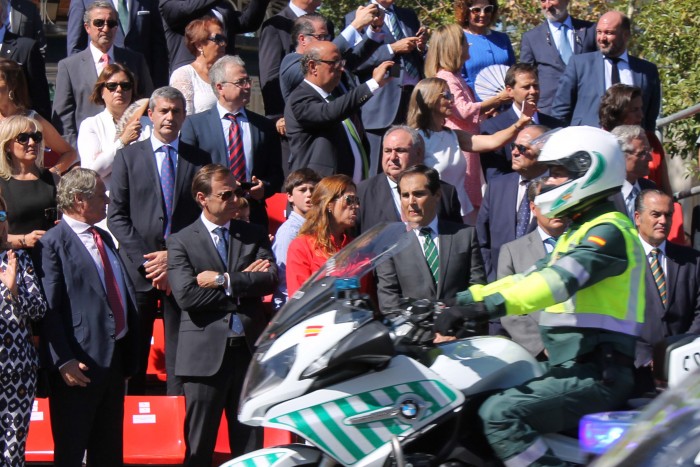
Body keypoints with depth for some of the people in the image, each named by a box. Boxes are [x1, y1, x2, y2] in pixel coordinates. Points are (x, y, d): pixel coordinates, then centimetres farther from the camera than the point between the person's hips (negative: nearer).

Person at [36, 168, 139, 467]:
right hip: (80, 364, -8)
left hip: (114, 356, 8)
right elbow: (48, 310, -16)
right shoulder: (53, 244, -10)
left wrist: (128, 357, 17)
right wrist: (63, 361, -22)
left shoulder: (104, 238, 17)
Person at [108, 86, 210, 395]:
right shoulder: (128, 156, 7)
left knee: (180, 351, 1)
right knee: (133, 352, 1)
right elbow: (117, 216, 2)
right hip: (138, 268, -1)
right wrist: (146, 261, -8)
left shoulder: (199, 160, 9)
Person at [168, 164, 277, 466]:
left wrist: (225, 281, -12)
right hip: (206, 353, -3)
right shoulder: (181, 242, 1)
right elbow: (186, 296, -12)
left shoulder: (255, 236, 12)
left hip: (249, 350, 3)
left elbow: (271, 279, -4)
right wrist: (244, 285, -8)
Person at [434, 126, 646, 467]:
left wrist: (488, 306, -35)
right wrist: (464, 299, 10)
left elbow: (560, 281, -26)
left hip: (595, 375, -11)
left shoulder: (609, 231, -11)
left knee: (500, 413, -29)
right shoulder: (578, 233, 23)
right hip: (571, 368, 11)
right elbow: (529, 280, 21)